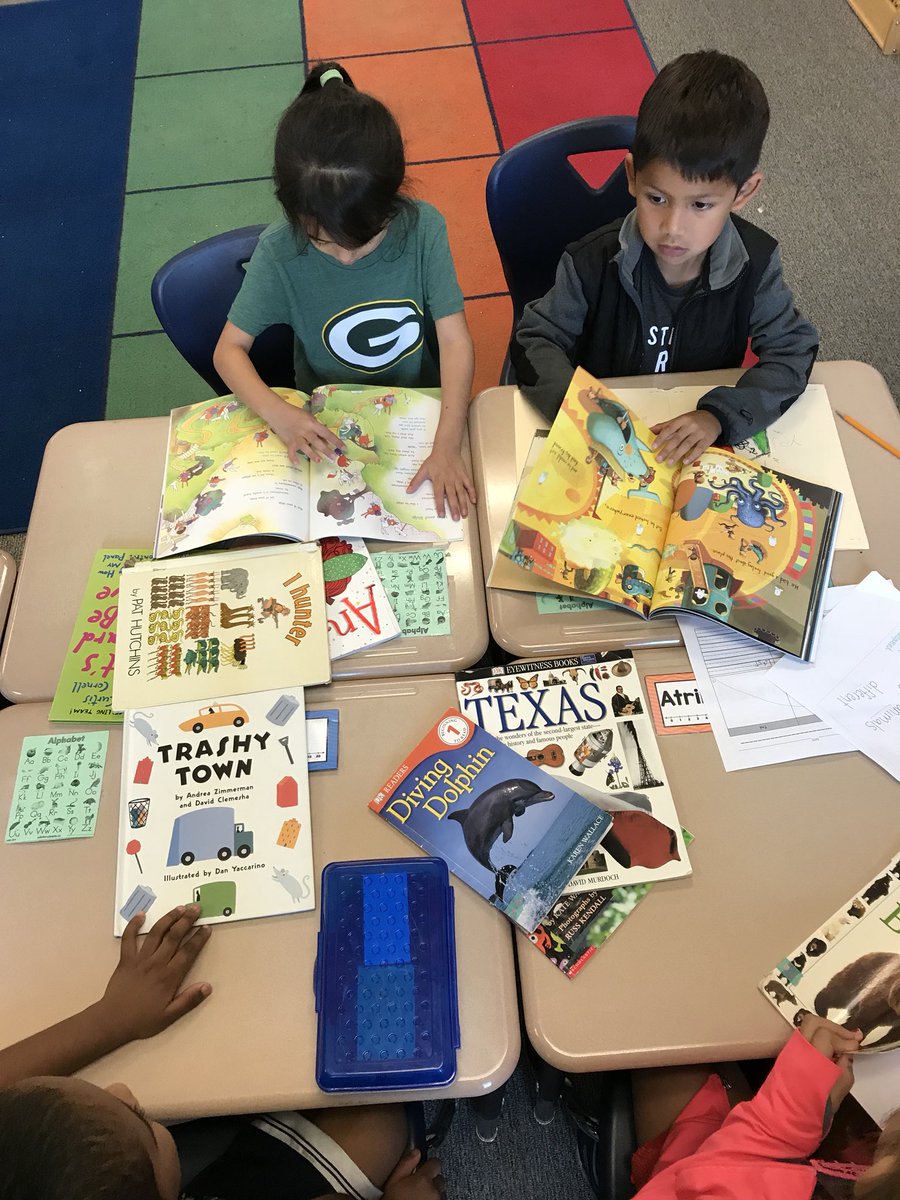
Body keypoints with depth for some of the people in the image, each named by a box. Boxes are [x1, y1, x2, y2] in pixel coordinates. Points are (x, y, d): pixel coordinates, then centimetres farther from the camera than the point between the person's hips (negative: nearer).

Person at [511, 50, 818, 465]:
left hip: (703, 440, 3)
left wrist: (721, 415, -27)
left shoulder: (755, 262, -14)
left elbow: (792, 350, -8)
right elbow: (534, 340, -11)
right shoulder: (595, 262, -19)